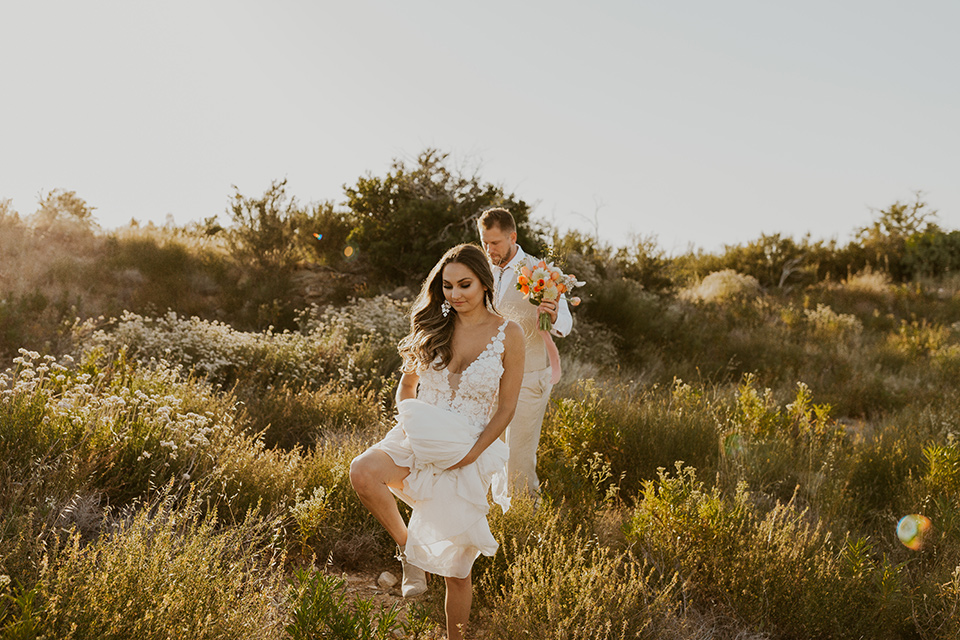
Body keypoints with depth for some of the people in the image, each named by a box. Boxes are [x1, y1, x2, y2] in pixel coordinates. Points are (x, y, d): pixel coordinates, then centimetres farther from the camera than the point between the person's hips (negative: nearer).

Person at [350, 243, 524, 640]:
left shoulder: (508, 335, -5)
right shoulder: (434, 325, 3)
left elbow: (506, 409, -4)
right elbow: (407, 384, 14)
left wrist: (471, 454, -15)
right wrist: (409, 419, -5)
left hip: (470, 453, -2)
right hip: (420, 441, 2)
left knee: (455, 570, 4)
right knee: (362, 471, -31)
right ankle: (408, 547, -7)